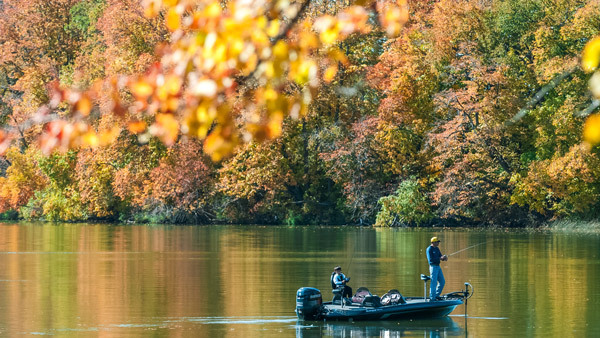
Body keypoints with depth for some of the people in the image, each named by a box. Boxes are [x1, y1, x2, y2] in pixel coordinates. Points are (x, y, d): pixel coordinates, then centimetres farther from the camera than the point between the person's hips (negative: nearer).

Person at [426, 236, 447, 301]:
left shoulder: (437, 249, 14)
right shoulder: (429, 249, -11)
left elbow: (440, 256, 15)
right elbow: (430, 259, -19)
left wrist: (444, 257, -8)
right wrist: (440, 258, -23)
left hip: (438, 267, 9)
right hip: (433, 266, -9)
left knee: (442, 281, 11)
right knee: (434, 283, -7)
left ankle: (437, 295, 22)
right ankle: (432, 298, -1)